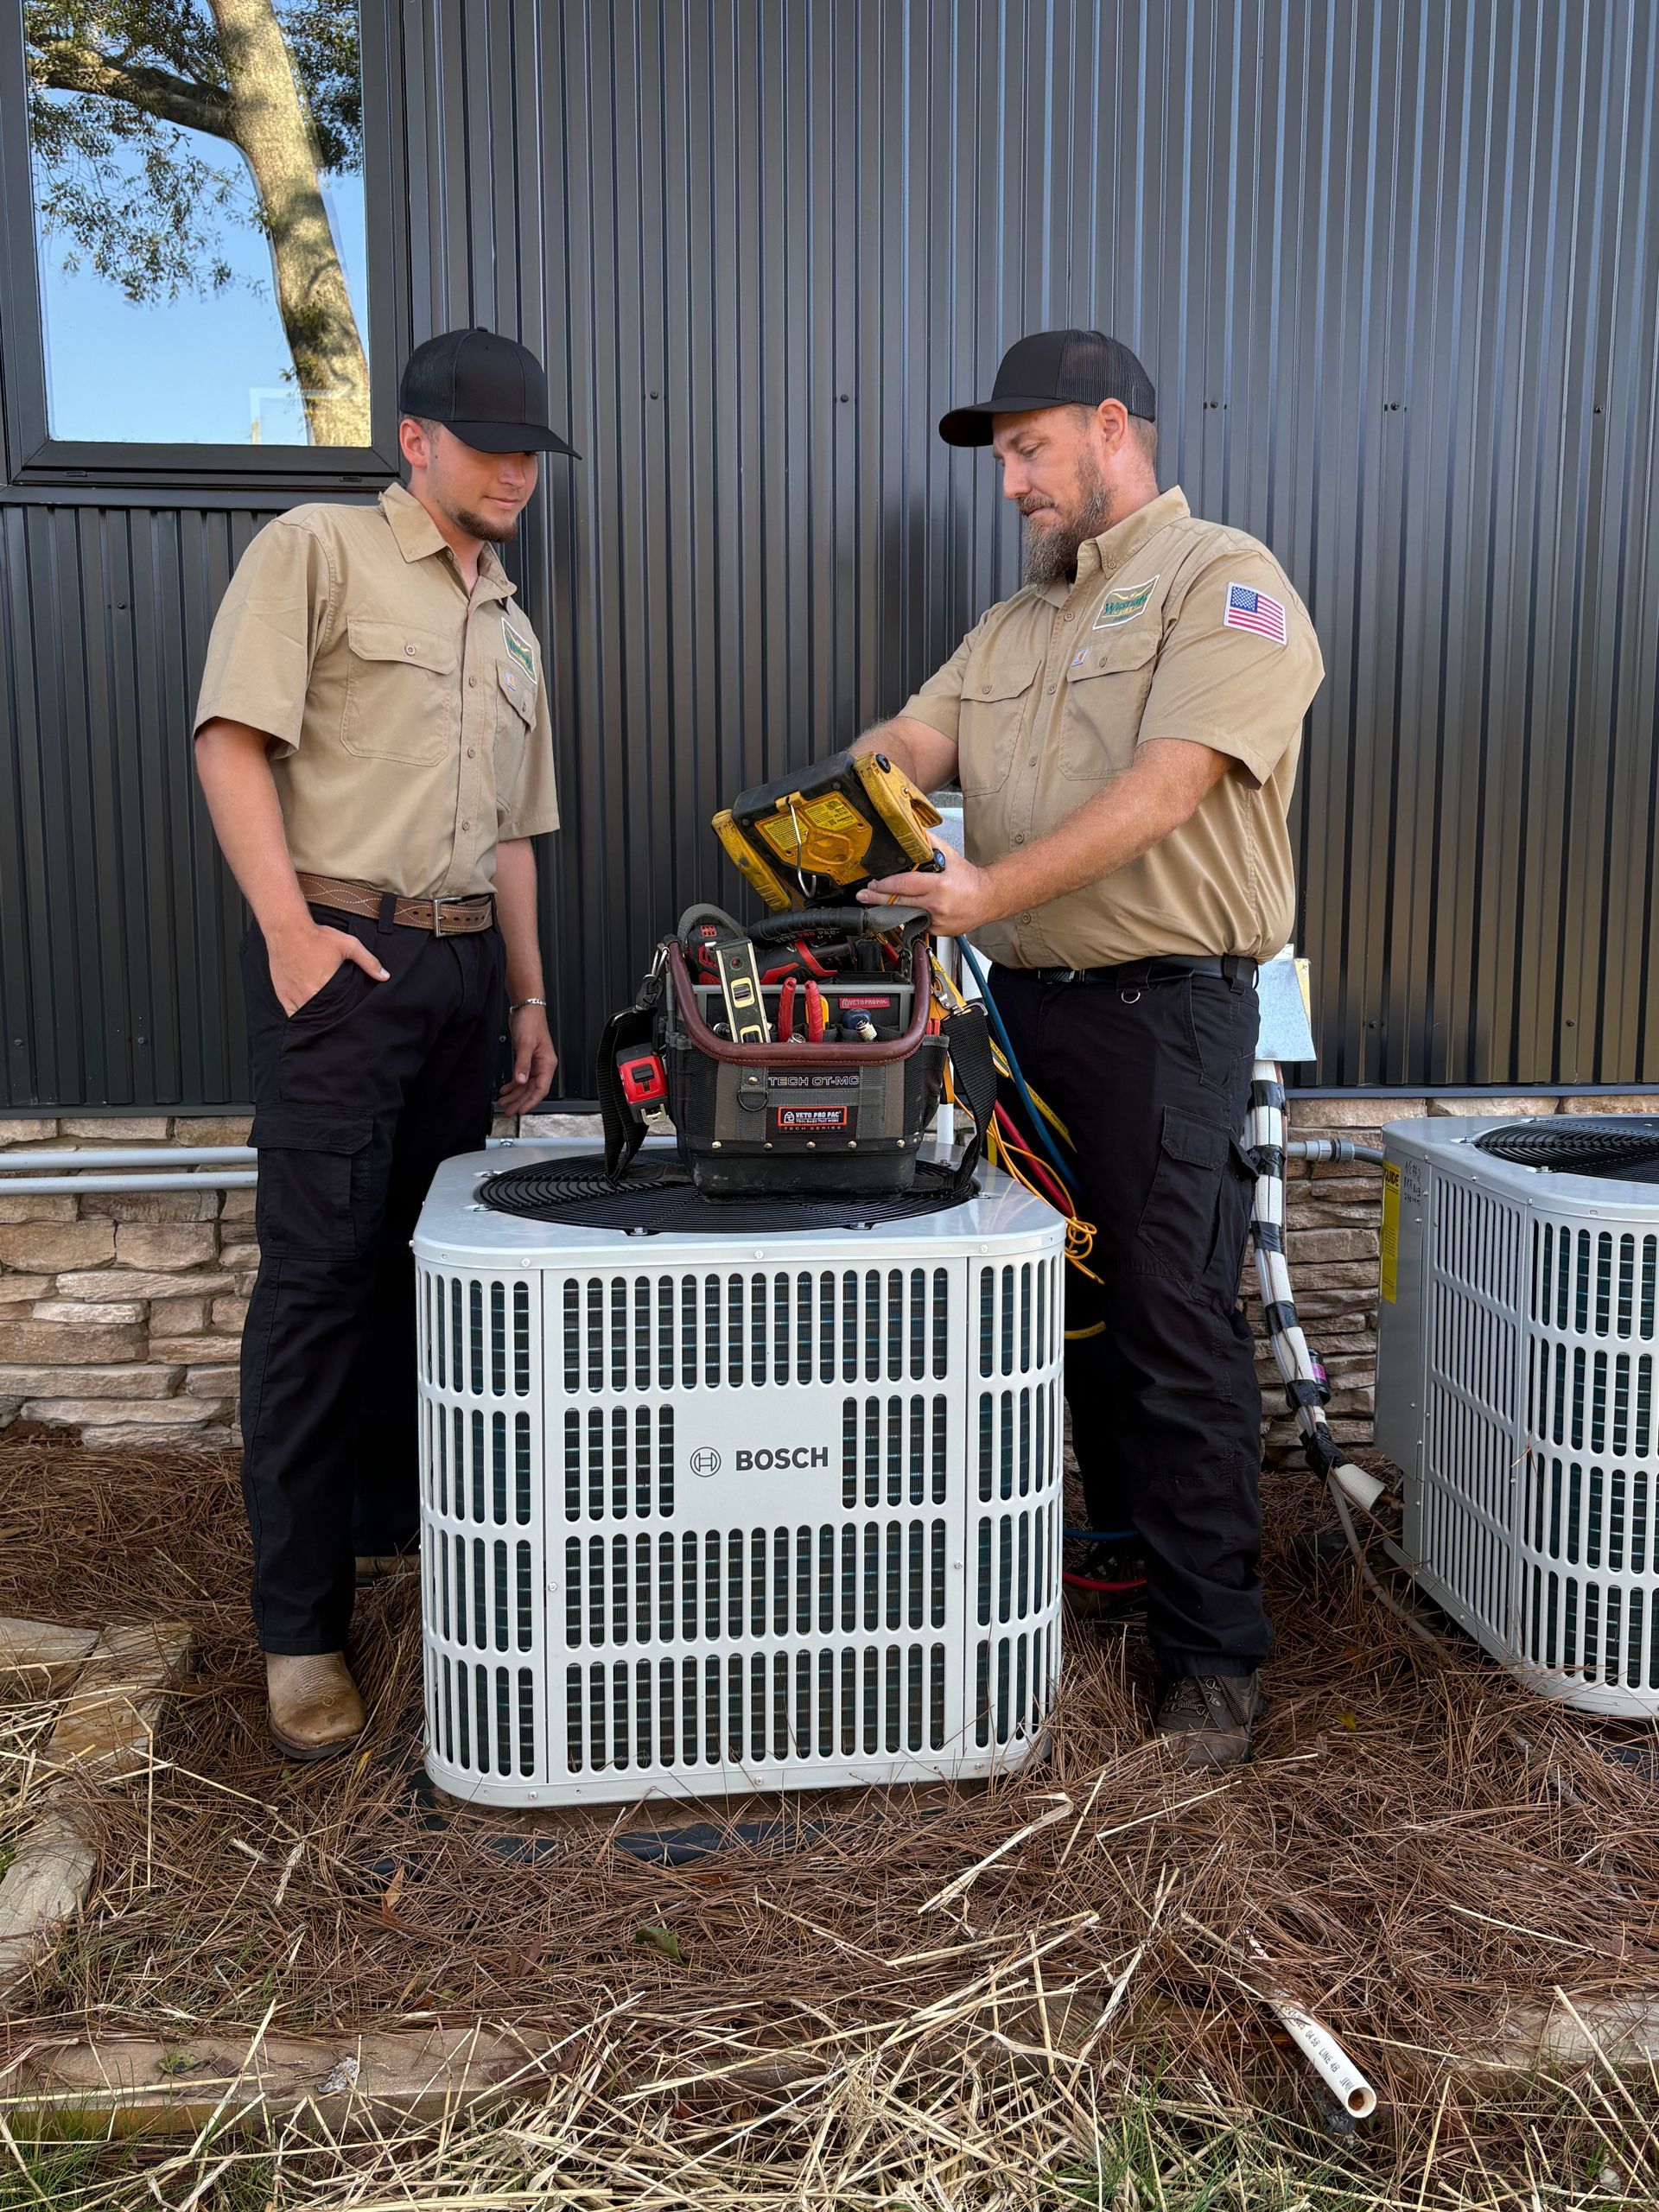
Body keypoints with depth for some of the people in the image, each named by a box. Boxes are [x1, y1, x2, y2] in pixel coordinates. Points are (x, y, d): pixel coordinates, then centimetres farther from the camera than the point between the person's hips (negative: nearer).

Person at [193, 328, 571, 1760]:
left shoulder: (511, 624, 23)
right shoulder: (317, 551, 1)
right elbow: (232, 737, -9)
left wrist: (529, 996, 19)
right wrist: (289, 927, -16)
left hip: (465, 965, 7)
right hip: (340, 955, -7)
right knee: (321, 1280, -6)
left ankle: (393, 1520, 27)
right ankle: (301, 1627, 3)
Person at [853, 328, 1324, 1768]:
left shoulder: (1226, 582, -3)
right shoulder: (1015, 624, 22)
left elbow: (1168, 785, -17)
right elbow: (919, 738, 8)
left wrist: (993, 886, -24)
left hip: (1164, 1006, -7)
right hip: (1028, 1002, 7)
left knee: (1175, 1328, -4)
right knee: (1072, 1309, 13)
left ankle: (1214, 1651, 8)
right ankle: (1121, 1556, 30)